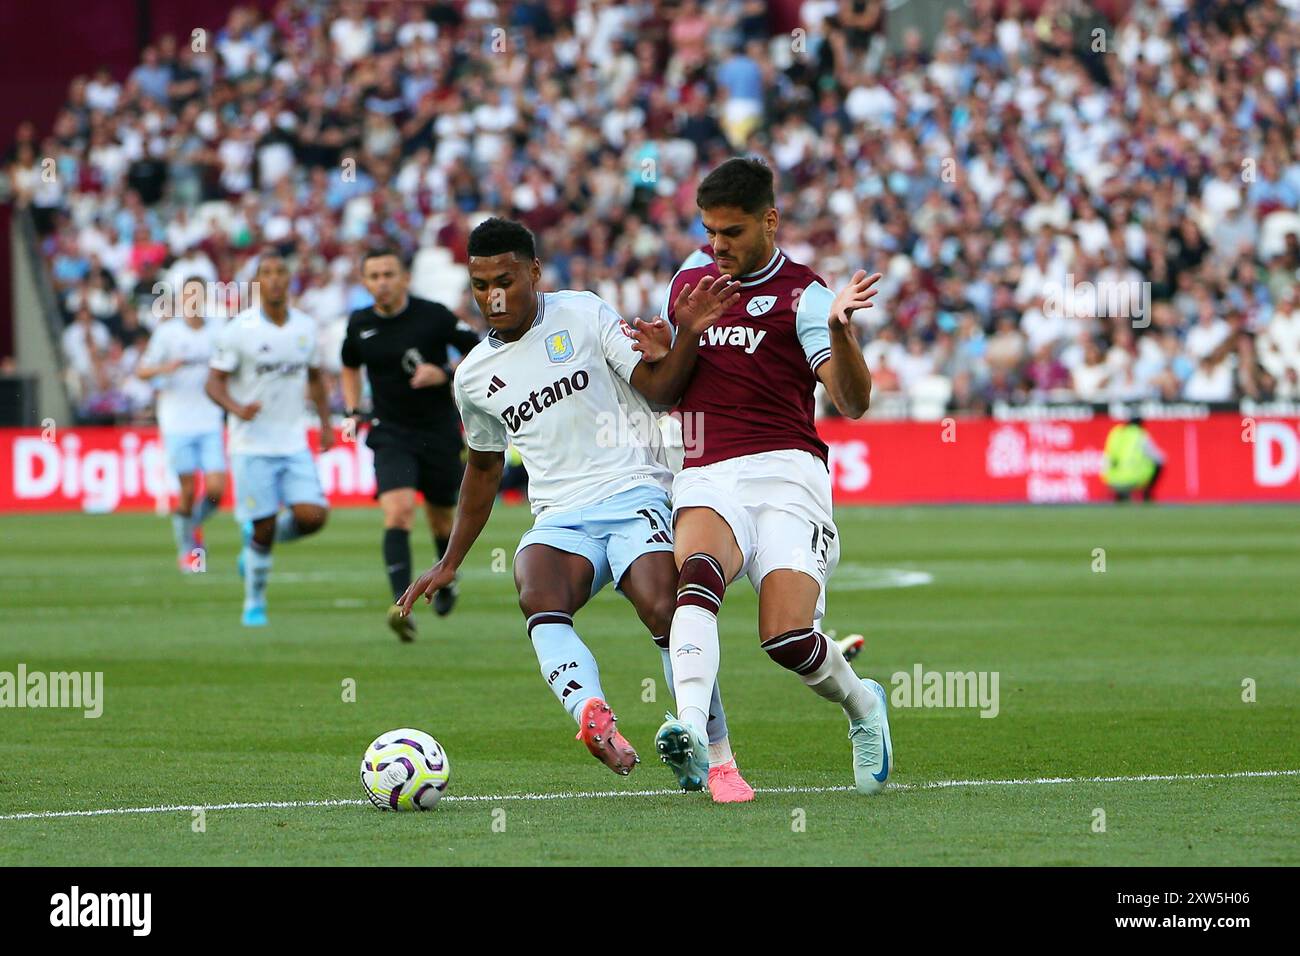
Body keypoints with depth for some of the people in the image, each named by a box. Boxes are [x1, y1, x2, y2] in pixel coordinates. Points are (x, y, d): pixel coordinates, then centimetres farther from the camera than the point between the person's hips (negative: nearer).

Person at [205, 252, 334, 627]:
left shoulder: (305, 327, 6)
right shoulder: (239, 329, -8)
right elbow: (214, 382, -6)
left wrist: (325, 423, 13)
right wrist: (237, 408, -26)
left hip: (294, 444, 4)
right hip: (252, 445, -4)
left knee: (312, 515, -13)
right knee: (263, 529, -5)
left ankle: (258, 540, 17)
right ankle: (254, 602, 15)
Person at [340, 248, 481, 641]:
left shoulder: (434, 316, -10)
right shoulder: (359, 324, 1)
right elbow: (350, 367, 22)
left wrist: (445, 375, -18)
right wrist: (353, 410, 9)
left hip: (439, 431, -1)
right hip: (390, 434, 1)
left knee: (441, 518, 13)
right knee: (398, 512, -21)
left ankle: (446, 579, 45)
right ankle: (401, 603, -31)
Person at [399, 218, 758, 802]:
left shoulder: (584, 315, 4)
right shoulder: (474, 376, 15)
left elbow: (658, 387, -1)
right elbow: (484, 468, 29)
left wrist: (690, 334, -20)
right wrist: (450, 563, 32)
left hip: (633, 496, -3)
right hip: (559, 518, 3)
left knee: (665, 612, -26)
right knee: (538, 598, -32)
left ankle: (720, 762, -13)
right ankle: (595, 718, -56)